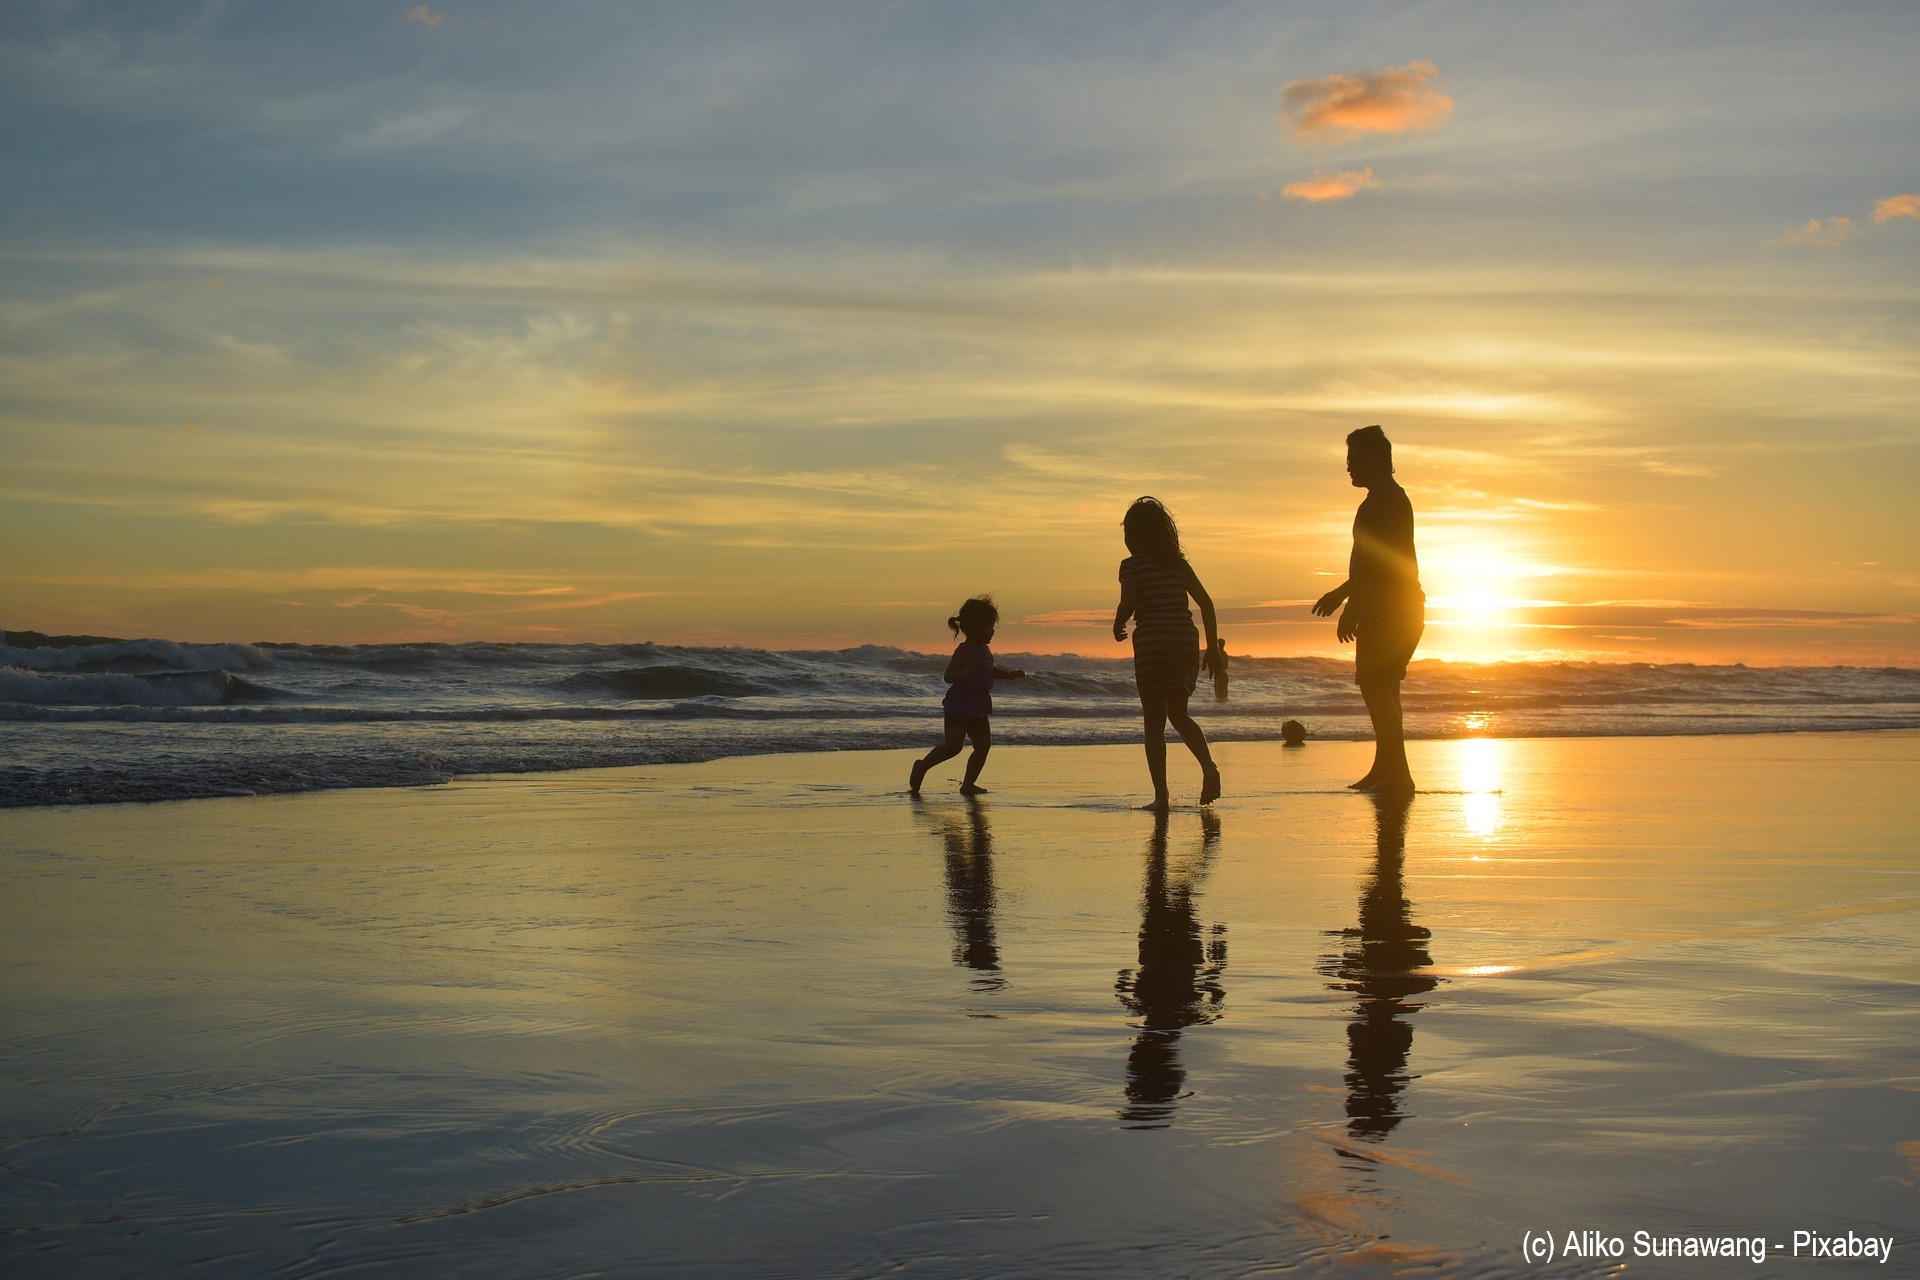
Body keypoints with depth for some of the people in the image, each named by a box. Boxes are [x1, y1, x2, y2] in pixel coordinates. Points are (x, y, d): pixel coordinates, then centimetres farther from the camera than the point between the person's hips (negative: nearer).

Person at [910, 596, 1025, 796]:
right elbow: (949, 676, -25)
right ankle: (922, 766, 4)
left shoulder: (985, 650, 13)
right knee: (953, 745, -16)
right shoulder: (964, 651, -15)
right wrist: (964, 674, -44)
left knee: (983, 745, 5)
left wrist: (1011, 674, 23)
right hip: (959, 706, -9)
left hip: (978, 707, 9)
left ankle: (968, 784, 14)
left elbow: (991, 671, 33)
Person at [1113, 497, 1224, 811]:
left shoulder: (1132, 565, -4)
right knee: (1178, 714, 17)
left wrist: (1118, 627, 4)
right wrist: (1213, 645, 12)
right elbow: (1206, 602, 8)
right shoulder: (1179, 563, 11)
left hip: (1152, 644, -4)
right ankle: (1208, 766, -9)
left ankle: (1161, 794, -3)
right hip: (1185, 642, 5)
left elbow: (1127, 604, -16)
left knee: (1154, 721, 2)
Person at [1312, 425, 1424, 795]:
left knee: (1375, 686, -13)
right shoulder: (1394, 498, 20)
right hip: (1401, 609, 11)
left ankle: (1398, 775, -17)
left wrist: (1352, 607, -22)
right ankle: (1384, 769, 23)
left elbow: (1373, 560, -22)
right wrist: (1342, 592, 35)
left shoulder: (1382, 501, -13)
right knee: (1383, 688, 16)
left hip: (1387, 609, -11)